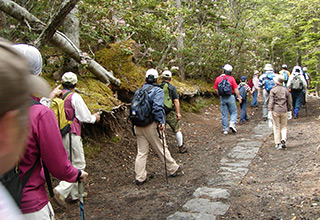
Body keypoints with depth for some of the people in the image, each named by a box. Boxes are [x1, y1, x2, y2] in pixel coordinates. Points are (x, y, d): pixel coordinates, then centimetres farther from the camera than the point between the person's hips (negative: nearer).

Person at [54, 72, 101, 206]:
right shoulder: (75, 97, -12)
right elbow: (85, 117, -10)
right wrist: (95, 117, 11)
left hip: (59, 134, 7)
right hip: (72, 135, -7)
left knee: (70, 164, 16)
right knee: (78, 165, 2)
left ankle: (75, 193, 26)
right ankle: (61, 191, -9)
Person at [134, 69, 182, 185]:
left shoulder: (139, 91, 11)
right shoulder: (158, 90, -7)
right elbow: (157, 108, -20)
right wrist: (161, 122, -16)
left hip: (138, 126, 5)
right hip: (151, 125, -5)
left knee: (141, 152, 11)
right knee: (161, 148, 9)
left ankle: (140, 177, 16)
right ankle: (173, 169, 27)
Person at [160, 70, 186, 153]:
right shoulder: (172, 88, -7)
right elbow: (176, 101, -13)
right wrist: (178, 113, -10)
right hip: (170, 113, -3)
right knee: (177, 130, 11)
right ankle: (181, 147, 18)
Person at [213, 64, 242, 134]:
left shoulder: (218, 78, -1)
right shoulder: (231, 78, -7)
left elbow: (216, 89, 2)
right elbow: (236, 89, -6)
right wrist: (239, 97, 5)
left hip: (222, 98, 2)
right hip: (230, 97, -2)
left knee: (224, 114, 8)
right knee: (233, 112, 12)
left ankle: (225, 129, 10)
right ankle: (232, 124, -7)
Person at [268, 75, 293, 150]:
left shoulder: (273, 90, -4)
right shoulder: (286, 90, 6)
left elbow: (271, 101, -8)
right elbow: (289, 102, 10)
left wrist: (269, 111, -6)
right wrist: (290, 111, 17)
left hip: (275, 111, -2)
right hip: (284, 111, 2)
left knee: (276, 128, 6)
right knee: (284, 127, 14)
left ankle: (278, 144, 7)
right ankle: (283, 139, -8)